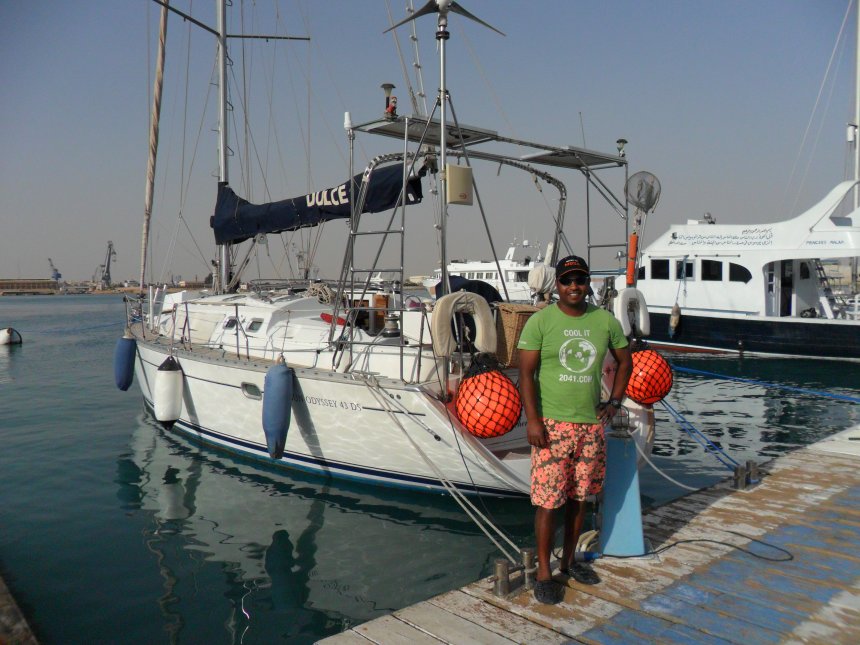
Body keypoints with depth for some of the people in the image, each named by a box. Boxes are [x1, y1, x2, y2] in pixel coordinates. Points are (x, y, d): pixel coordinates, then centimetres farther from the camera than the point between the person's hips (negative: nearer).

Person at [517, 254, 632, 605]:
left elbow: (625, 361, 19)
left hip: (591, 423, 4)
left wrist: (614, 401, 9)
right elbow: (526, 373, -8)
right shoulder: (540, 322, -6)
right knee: (548, 501, -1)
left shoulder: (605, 321, 5)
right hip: (552, 424, -4)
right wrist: (532, 419, -15)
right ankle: (544, 573, 12)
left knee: (579, 497, 14)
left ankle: (569, 560, 32)